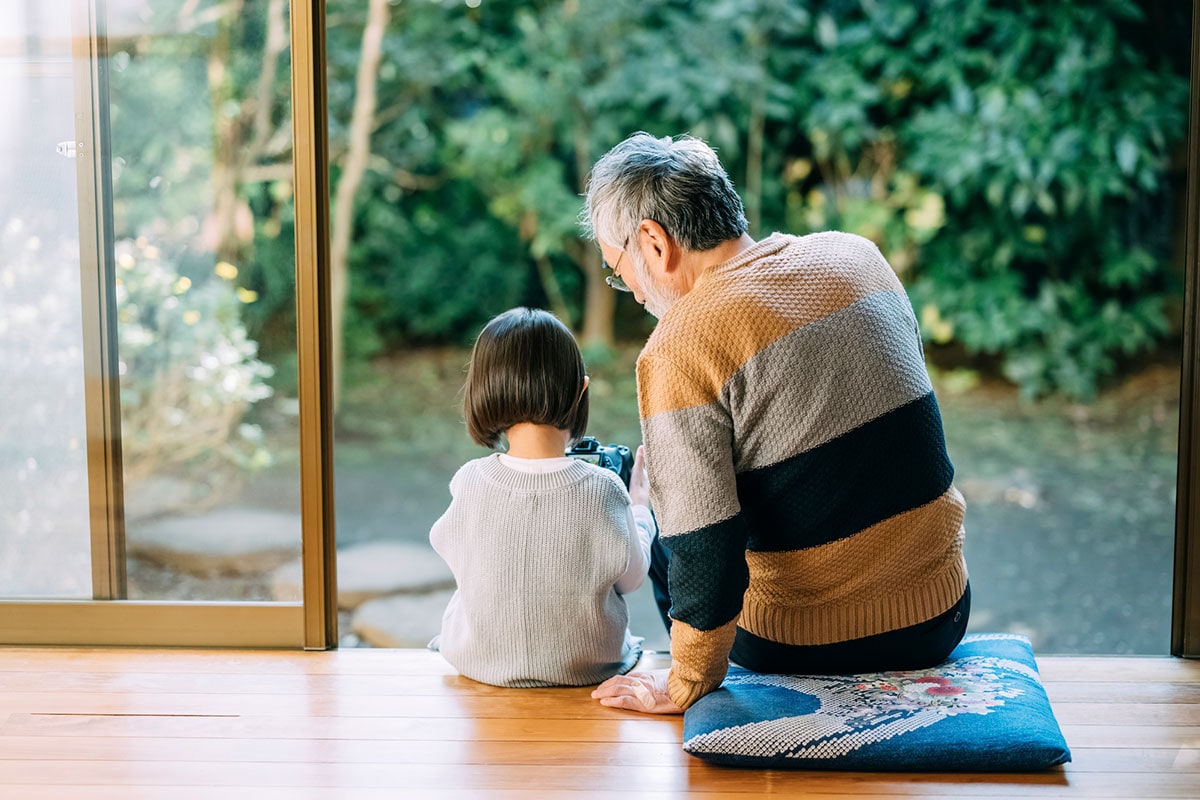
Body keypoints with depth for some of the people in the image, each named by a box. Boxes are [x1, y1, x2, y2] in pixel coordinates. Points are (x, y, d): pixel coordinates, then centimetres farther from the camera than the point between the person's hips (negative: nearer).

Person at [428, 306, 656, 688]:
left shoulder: (468, 482, -20)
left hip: (479, 664, 1)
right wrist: (639, 509, 14)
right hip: (586, 669, -1)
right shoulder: (603, 490, -23)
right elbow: (630, 577, -5)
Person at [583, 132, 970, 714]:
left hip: (810, 647, -5)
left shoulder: (678, 349, -19)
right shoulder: (857, 256, -1)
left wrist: (684, 687, -8)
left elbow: (702, 552, -21)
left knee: (663, 537, 23)